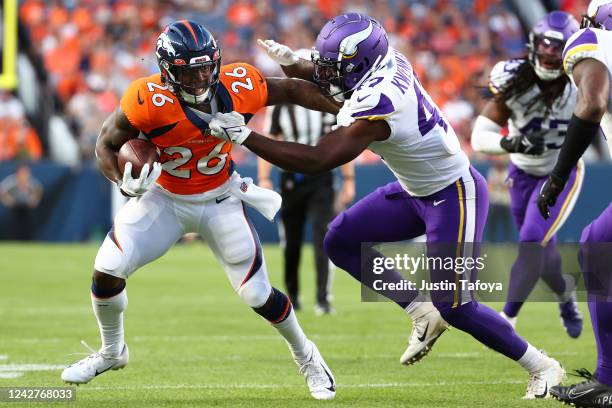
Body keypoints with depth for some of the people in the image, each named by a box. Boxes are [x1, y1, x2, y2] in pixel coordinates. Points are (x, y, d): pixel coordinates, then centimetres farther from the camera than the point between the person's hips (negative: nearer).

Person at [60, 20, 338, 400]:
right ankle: (112, 352, 18)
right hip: (163, 198, 0)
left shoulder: (238, 87, -24)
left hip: (219, 200, 0)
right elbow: (107, 144, -16)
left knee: (258, 294, -3)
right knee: (108, 269, -11)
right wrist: (124, 180, -36)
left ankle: (307, 356, 27)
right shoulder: (149, 101, -29)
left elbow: (293, 89, -6)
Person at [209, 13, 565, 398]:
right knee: (341, 242, 4)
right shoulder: (388, 62, -8)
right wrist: (293, 65, -3)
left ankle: (542, 366, 10)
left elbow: (317, 161, -32)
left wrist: (244, 135, -30)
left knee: (452, 305, -7)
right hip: (417, 191, 9)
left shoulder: (375, 108, -33)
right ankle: (422, 313, 14)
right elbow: (336, 82, 15)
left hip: (454, 196, -9)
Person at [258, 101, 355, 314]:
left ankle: (323, 299, -12)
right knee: (291, 243, 7)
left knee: (322, 240, -11)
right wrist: (263, 180, -5)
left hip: (320, 180, -1)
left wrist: (348, 180, 5)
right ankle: (292, 296, 24)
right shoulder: (281, 106, 2)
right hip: (291, 181, 1)